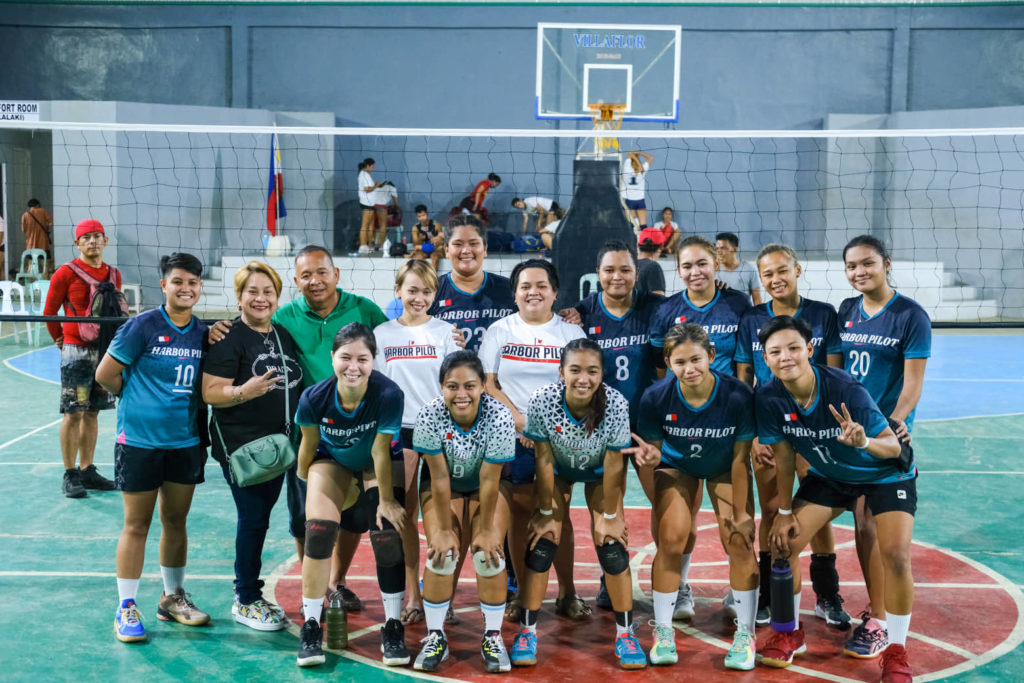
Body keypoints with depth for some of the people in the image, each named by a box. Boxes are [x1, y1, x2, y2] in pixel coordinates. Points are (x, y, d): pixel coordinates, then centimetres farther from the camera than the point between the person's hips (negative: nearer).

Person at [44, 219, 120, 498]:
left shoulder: (113, 274, 9)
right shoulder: (66, 273, -6)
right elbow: (49, 312, 2)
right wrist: (60, 339, 11)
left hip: (105, 348, 5)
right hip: (76, 350, -5)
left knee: (92, 412, 10)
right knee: (74, 413, -3)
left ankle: (87, 470, 18)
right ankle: (70, 475, 4)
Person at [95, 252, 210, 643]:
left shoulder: (203, 333, 6)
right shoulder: (143, 326, -9)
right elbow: (105, 375, -6)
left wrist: (202, 433, 11)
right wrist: (142, 398, 4)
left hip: (185, 442, 4)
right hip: (139, 440, -4)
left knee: (176, 521, 13)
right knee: (137, 525, 3)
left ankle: (173, 598, 28)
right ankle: (126, 608, 13)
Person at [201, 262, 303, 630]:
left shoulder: (284, 335, 12)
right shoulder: (229, 338, -10)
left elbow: (296, 387, 25)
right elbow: (210, 393, -17)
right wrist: (244, 391, -33)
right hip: (240, 446, -7)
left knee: (259, 518, 13)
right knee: (253, 519, -4)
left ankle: (249, 594, 25)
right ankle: (245, 602, 10)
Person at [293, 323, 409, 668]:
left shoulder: (388, 395, -36)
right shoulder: (314, 398, -28)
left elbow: (380, 451, -25)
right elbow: (308, 446, -10)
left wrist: (386, 500, -16)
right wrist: (306, 491, 4)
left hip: (375, 465, -1)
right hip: (331, 460, 1)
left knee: (387, 538, -13)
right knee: (318, 532, -15)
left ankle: (393, 626, 4)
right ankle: (311, 626, 0)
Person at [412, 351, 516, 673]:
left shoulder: (499, 418, -32)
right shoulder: (430, 415, -30)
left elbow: (489, 482, -24)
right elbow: (439, 478, -23)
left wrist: (486, 529, -17)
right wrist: (444, 529, -17)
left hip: (485, 486, 0)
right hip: (443, 486, 0)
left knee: (489, 553, -15)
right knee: (442, 554, -16)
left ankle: (493, 637, 3)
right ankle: (435, 636, 3)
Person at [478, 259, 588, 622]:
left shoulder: (571, 333, 7)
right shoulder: (499, 331, 6)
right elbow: (488, 384, 0)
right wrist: (519, 420, -12)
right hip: (514, 439, 0)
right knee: (520, 512, 3)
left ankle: (567, 593, 13)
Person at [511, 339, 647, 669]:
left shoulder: (616, 404, -34)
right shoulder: (542, 401, -33)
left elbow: (613, 465, -22)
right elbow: (544, 460, -21)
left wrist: (609, 515, -13)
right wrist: (547, 512, -13)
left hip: (599, 472, 0)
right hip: (557, 471, 0)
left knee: (612, 546, -8)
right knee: (542, 544, -8)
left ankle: (625, 633, 8)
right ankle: (527, 630, 7)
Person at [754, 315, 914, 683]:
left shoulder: (845, 389, -34)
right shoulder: (768, 398, -22)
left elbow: (893, 446, -30)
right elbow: (784, 456, -8)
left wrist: (864, 441, -52)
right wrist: (785, 512, -3)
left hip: (886, 473, -4)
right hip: (829, 475, 4)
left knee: (896, 554, -19)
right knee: (783, 541, -6)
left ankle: (896, 651, 3)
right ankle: (790, 632, 18)